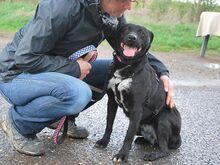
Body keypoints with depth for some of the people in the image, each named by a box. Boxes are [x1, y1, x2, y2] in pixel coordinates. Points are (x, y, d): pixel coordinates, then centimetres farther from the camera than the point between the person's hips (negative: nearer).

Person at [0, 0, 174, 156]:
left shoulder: (114, 16, -8)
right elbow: (26, 58, -28)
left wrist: (162, 72, -9)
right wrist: (74, 68, -23)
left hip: (57, 72, 7)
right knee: (78, 93, -34)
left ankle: (64, 117, 9)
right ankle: (17, 122, -8)